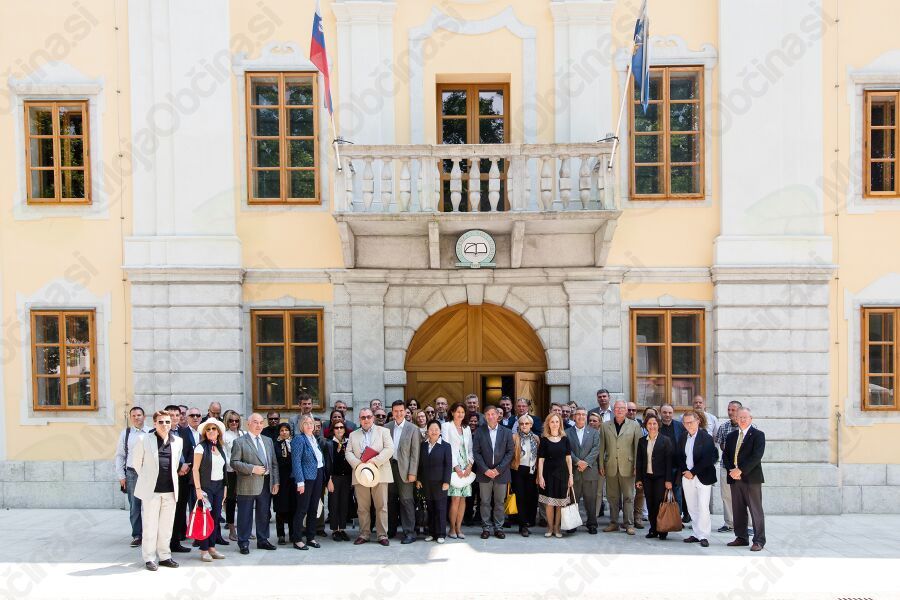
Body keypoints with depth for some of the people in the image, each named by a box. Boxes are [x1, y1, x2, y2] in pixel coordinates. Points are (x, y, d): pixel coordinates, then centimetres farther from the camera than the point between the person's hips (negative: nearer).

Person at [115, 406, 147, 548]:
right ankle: (136, 536, 13)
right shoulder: (125, 433, 6)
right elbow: (120, 455, 8)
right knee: (134, 506, 4)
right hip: (132, 473, 1)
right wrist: (121, 476, 3)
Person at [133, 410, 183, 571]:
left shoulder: (178, 441, 7)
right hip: (151, 490, -3)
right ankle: (150, 558, 10)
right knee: (150, 526, 1)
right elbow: (136, 462, 8)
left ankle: (164, 556, 19)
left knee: (166, 526, 9)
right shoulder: (144, 440, -3)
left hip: (170, 490, 3)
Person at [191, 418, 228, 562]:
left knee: (215, 517, 7)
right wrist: (198, 489, -15)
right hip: (206, 486, -6)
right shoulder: (201, 447, -6)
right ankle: (204, 550, 3)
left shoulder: (221, 449, 11)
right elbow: (195, 469, -9)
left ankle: (212, 547, 15)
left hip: (219, 486, 6)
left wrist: (224, 488, 12)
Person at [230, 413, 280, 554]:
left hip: (266, 484, 5)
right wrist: (252, 469, -18)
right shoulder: (239, 442, -3)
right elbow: (234, 462, -10)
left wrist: (276, 482, 6)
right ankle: (243, 542, 12)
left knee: (264, 514, 13)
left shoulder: (268, 441, 15)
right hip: (248, 485, -5)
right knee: (245, 515, 1)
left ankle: (263, 540, 24)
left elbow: (274, 463, 14)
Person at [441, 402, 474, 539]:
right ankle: (452, 529, 0)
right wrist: (456, 467, -12)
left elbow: (470, 449, 16)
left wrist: (470, 465, 0)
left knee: (463, 498, 2)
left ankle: (458, 528, 8)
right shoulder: (446, 426, 0)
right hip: (453, 467, -5)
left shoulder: (467, 428, 17)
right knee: (455, 498, -10)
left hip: (466, 468, 5)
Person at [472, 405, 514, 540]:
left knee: (500, 502, 6)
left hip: (501, 473, 0)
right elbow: (476, 452, -1)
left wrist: (499, 469, -10)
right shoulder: (479, 432, 2)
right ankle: (486, 527, 12)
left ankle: (498, 527, 14)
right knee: (485, 502, 4)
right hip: (484, 473, 0)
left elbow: (510, 452, 0)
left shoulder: (506, 432, 4)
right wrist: (485, 469, -11)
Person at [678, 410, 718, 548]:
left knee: (703, 507, -8)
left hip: (703, 477, -6)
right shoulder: (684, 439, 11)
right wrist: (684, 471, -2)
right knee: (692, 508, 8)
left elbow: (707, 459, -13)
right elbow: (680, 457, 15)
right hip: (687, 477, 6)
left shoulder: (706, 438, -7)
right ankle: (696, 534, 15)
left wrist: (693, 472, -13)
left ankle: (703, 536, -3)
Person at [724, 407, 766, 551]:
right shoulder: (731, 436, 16)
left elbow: (756, 456, -13)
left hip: (751, 478, -6)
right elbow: (725, 456, 13)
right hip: (734, 478, 6)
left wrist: (741, 470, -17)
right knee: (738, 510, 10)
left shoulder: (758, 435, -3)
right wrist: (731, 470, -5)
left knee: (756, 510, -4)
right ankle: (741, 538, 19)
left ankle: (759, 541, 0)